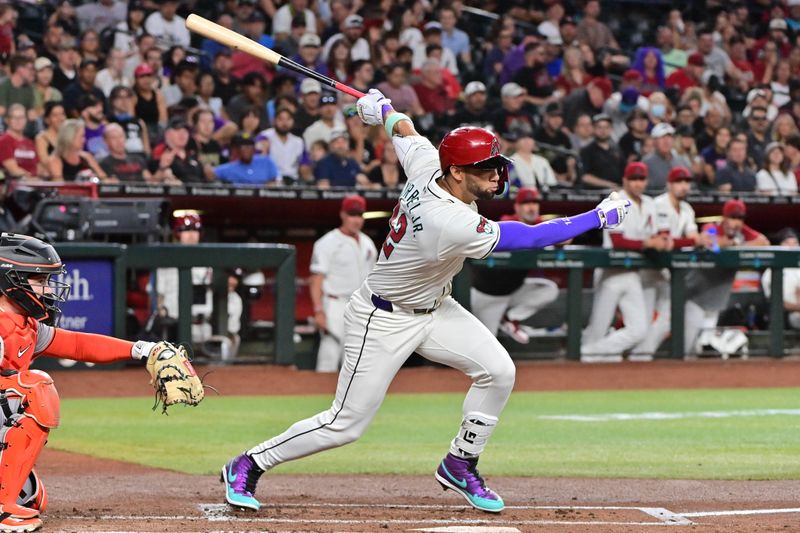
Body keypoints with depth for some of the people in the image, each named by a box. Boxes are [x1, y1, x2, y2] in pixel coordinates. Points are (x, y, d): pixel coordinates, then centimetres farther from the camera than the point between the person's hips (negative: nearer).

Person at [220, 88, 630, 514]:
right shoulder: (452, 224, -36)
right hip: (384, 320, -9)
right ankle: (248, 466, 14)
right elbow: (529, 238, -33)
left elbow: (402, 129, 8)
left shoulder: (426, 166, -14)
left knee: (497, 371, -3)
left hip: (434, 308, 9)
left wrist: (381, 108, 30)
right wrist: (598, 218, -28)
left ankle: (460, 466, 15)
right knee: (345, 425, -3)